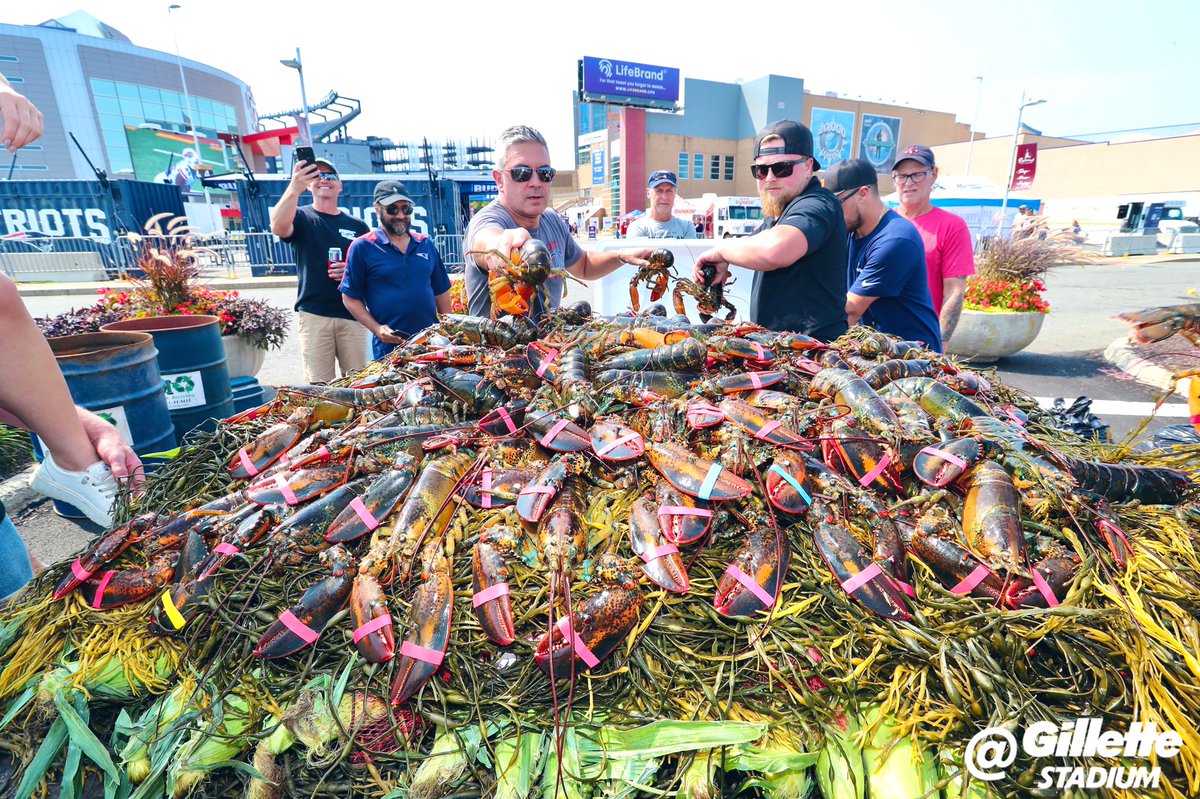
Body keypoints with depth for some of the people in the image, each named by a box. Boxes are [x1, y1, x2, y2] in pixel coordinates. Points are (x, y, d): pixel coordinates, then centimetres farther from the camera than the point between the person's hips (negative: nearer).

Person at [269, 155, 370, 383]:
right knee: (320, 386, -3)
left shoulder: (357, 226, 12)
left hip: (352, 314, 2)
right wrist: (294, 189, -34)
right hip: (313, 315, -2)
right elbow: (278, 228, -19)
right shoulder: (301, 217, 5)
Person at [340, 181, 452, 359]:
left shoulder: (426, 244, 11)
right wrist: (377, 329, -13)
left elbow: (441, 292, 15)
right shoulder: (362, 247, 0)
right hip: (389, 346, -3)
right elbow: (350, 297, 0)